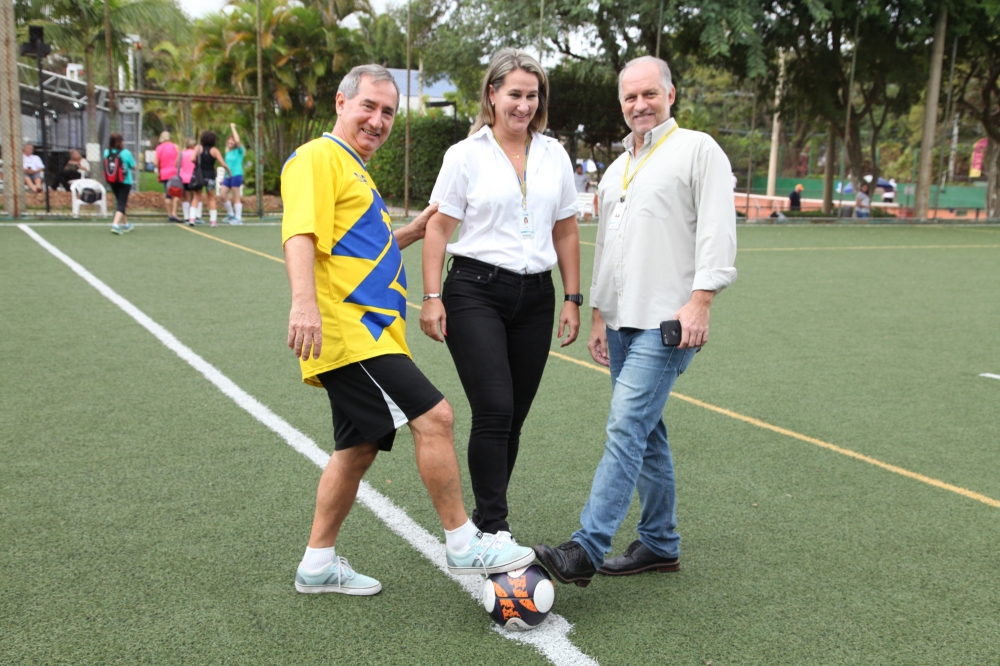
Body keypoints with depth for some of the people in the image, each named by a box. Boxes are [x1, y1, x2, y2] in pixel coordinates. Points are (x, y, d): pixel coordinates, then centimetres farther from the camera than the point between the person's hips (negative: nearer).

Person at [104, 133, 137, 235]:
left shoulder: (106, 152, -4)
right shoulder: (126, 152, -14)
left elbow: (107, 166, 5)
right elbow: (133, 166, -6)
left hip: (112, 182, 5)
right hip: (125, 181, -5)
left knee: (119, 202, 20)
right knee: (121, 204, -2)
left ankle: (126, 224, 33)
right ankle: (115, 224, -19)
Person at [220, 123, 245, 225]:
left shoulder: (239, 151, -4)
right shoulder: (228, 152, 17)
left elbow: (237, 141, -23)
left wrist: (233, 128, -14)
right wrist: (224, 177, 20)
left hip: (236, 175, -7)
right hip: (228, 176, 7)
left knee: (236, 197, -4)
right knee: (223, 195, 3)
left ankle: (238, 218, 2)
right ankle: (230, 214, 17)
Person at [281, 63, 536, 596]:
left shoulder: (355, 168, 26)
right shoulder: (319, 157, -5)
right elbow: (300, 234, -20)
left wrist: (411, 232, 21)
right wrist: (304, 302, -35)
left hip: (371, 330, 11)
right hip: (347, 329, -11)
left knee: (359, 448, 13)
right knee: (432, 416, -15)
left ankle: (319, 563, 24)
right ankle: (463, 545, -3)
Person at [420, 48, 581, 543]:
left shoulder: (554, 155, 12)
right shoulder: (466, 155, 1)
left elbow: (565, 232, 15)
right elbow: (438, 228, 0)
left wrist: (572, 299, 10)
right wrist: (432, 298, -8)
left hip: (535, 297, 4)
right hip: (475, 293, -4)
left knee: (512, 420, 5)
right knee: (494, 411, -13)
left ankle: (486, 521, 19)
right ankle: (493, 526, -4)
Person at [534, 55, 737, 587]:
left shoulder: (697, 150, -1)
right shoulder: (615, 170, 22)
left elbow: (717, 228, -10)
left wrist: (699, 300, -19)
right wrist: (599, 316, 21)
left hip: (665, 323, -8)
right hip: (622, 322, 8)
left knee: (626, 427, -14)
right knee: (645, 432, 11)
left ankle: (585, 549, -14)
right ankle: (660, 544, 22)